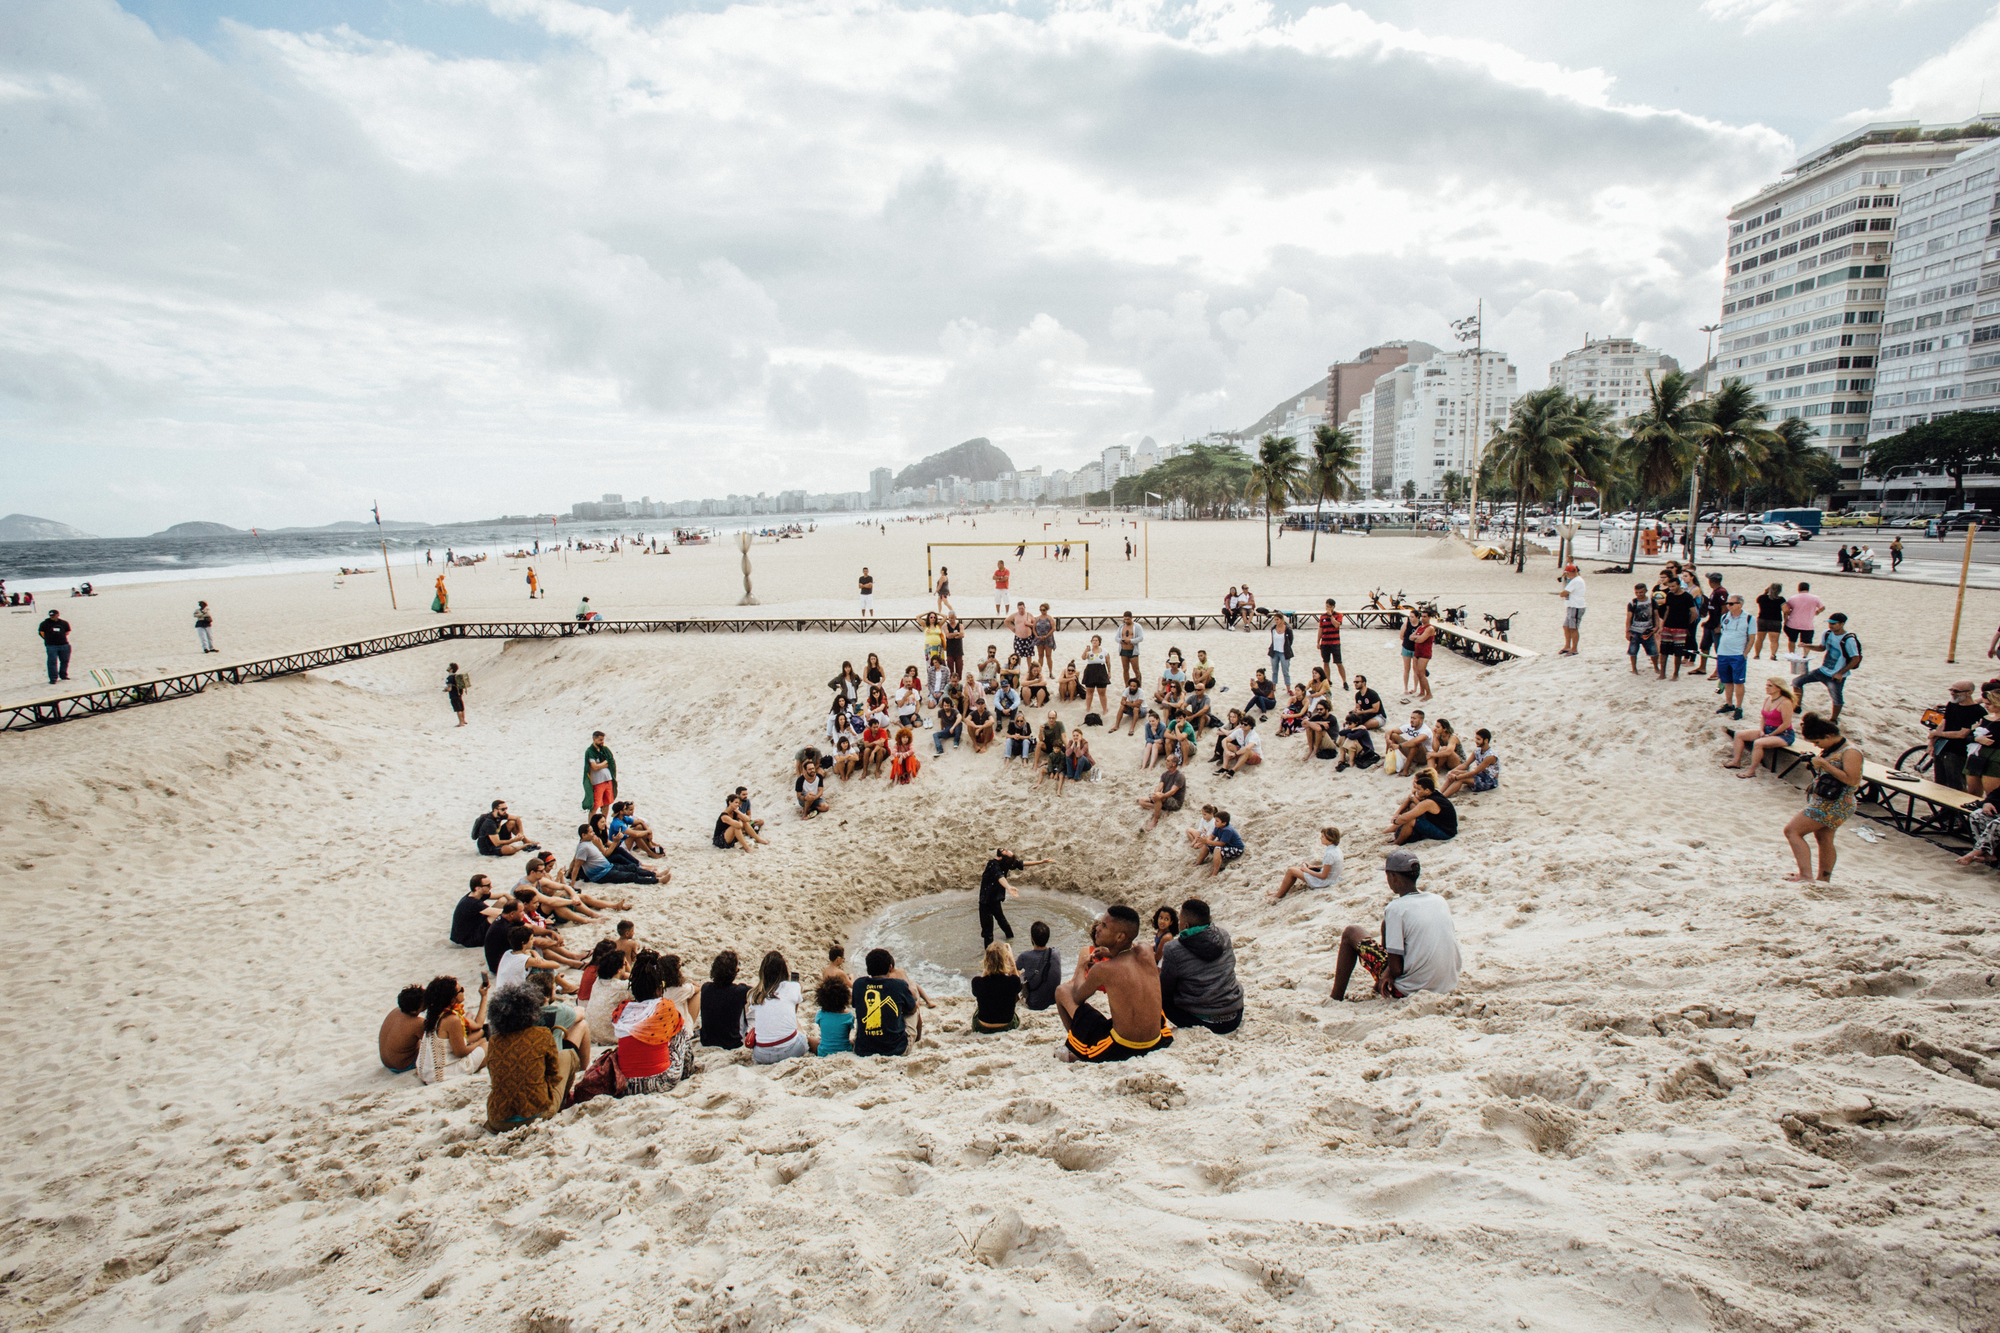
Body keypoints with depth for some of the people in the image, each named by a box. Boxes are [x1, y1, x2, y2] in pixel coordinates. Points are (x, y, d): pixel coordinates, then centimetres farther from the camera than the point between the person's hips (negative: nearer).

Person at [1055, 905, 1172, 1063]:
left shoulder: (1102, 969, -20)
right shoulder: (1146, 952, -7)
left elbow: (1077, 998, 1)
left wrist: (1082, 968, 16)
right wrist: (1112, 954, 19)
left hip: (1119, 1049, -5)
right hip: (1156, 1042, 5)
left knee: (1062, 990, 9)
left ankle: (1076, 1051, 27)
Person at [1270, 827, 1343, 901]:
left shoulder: (1330, 854, -29)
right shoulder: (1335, 848, 1)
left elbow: (1324, 876, -24)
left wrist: (1307, 870, -12)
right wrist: (1313, 867, 9)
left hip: (1324, 882, -10)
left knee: (1291, 871, -3)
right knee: (1296, 868, 15)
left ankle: (1279, 895, 13)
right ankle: (1282, 892, 22)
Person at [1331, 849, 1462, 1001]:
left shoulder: (1396, 908, -18)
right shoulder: (1441, 901, 0)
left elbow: (1396, 969, -20)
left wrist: (1389, 973, 2)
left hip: (1410, 991, -6)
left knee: (1351, 933, 11)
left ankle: (1336, 998, 20)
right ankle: (1378, 988, 39)